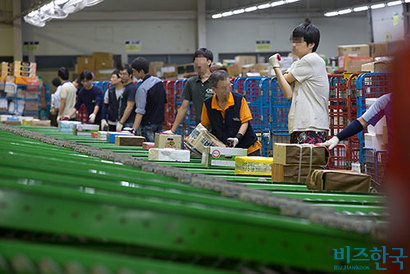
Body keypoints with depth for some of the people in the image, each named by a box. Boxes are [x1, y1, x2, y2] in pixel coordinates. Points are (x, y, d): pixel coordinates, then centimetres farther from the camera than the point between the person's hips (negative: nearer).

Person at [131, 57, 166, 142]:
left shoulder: (142, 89, -19)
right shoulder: (159, 82, 6)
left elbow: (140, 112, -25)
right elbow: (164, 101, 15)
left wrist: (134, 129, -30)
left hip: (148, 125, -8)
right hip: (159, 123, 8)